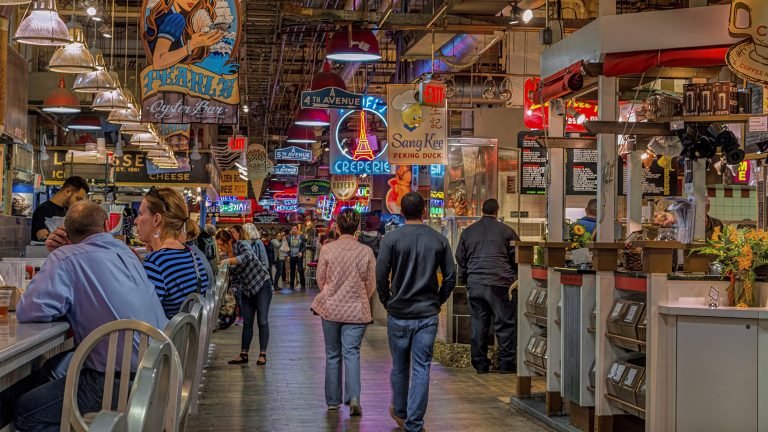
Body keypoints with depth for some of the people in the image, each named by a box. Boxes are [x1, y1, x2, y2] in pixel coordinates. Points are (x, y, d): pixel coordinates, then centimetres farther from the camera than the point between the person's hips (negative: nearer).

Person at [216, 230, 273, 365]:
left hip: (262, 284, -6)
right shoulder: (226, 256, 1)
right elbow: (234, 277, 10)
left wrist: (229, 261, -53)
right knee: (247, 322, 6)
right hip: (246, 289, 6)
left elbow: (248, 256, -41)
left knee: (262, 321, -4)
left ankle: (262, 354, 2)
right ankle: (243, 355, 11)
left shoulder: (241, 245, -18)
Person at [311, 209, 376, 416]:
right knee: (352, 353, 3)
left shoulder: (327, 249, -8)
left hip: (330, 308, 1)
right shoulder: (365, 251, -7)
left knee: (333, 355, 12)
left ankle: (333, 401, 19)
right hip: (356, 311, -1)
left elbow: (320, 280, 2)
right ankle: (353, 398, -13)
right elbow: (371, 285, 1)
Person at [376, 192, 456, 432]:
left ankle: (400, 412, 34)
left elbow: (381, 276, -8)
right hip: (428, 314, 1)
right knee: (421, 369, 3)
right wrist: (437, 302, 11)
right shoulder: (439, 240, 0)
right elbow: (450, 277, 1)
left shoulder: (391, 238, -7)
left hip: (399, 313, -1)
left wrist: (388, 302, 6)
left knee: (399, 366, 16)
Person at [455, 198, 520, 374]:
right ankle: (506, 363, 3)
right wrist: (516, 278, 18)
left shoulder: (468, 232, 11)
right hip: (500, 284, -4)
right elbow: (517, 258, 3)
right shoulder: (506, 231, 1)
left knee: (478, 325, 8)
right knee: (505, 324, 2)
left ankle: (480, 363, 12)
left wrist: (463, 280, 27)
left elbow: (460, 259, 17)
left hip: (475, 284, 4)